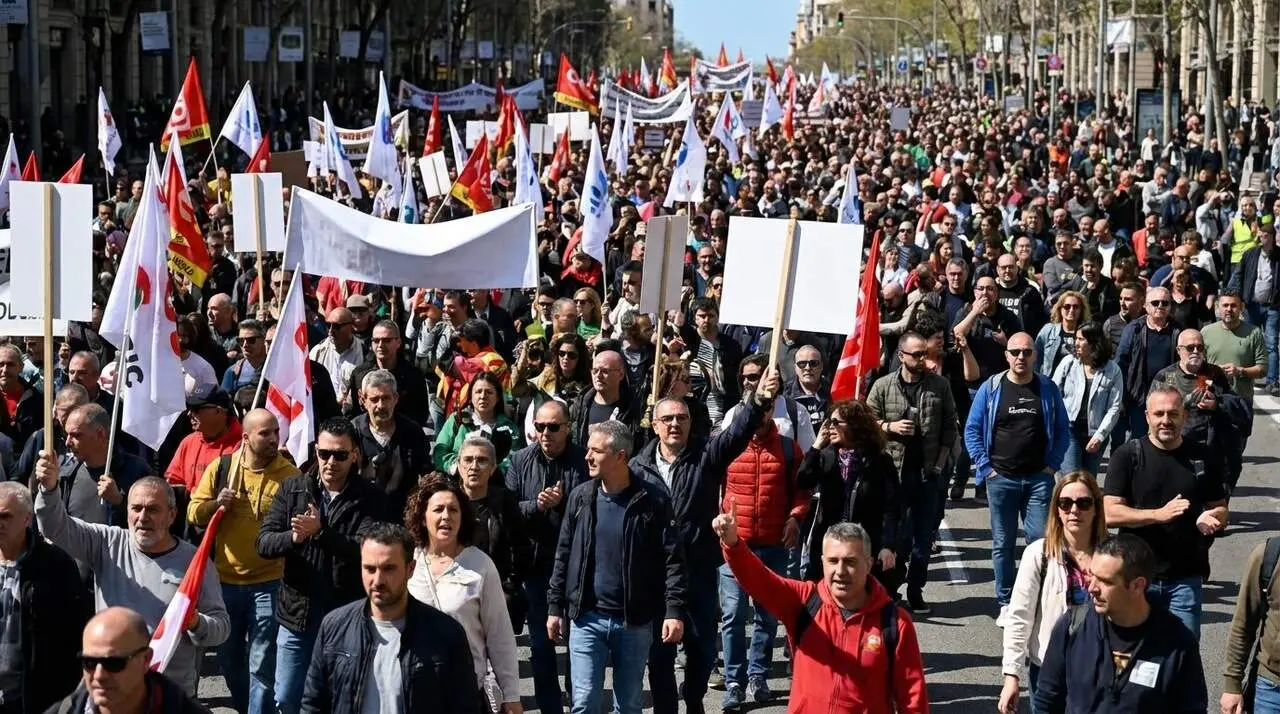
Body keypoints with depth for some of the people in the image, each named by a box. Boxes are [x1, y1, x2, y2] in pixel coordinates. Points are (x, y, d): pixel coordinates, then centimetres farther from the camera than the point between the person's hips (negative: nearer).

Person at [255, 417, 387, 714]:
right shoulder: (292, 489, 2)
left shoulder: (370, 499, -7)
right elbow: (263, 543, -4)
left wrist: (321, 533, -33)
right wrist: (292, 537, -25)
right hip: (297, 613, 3)